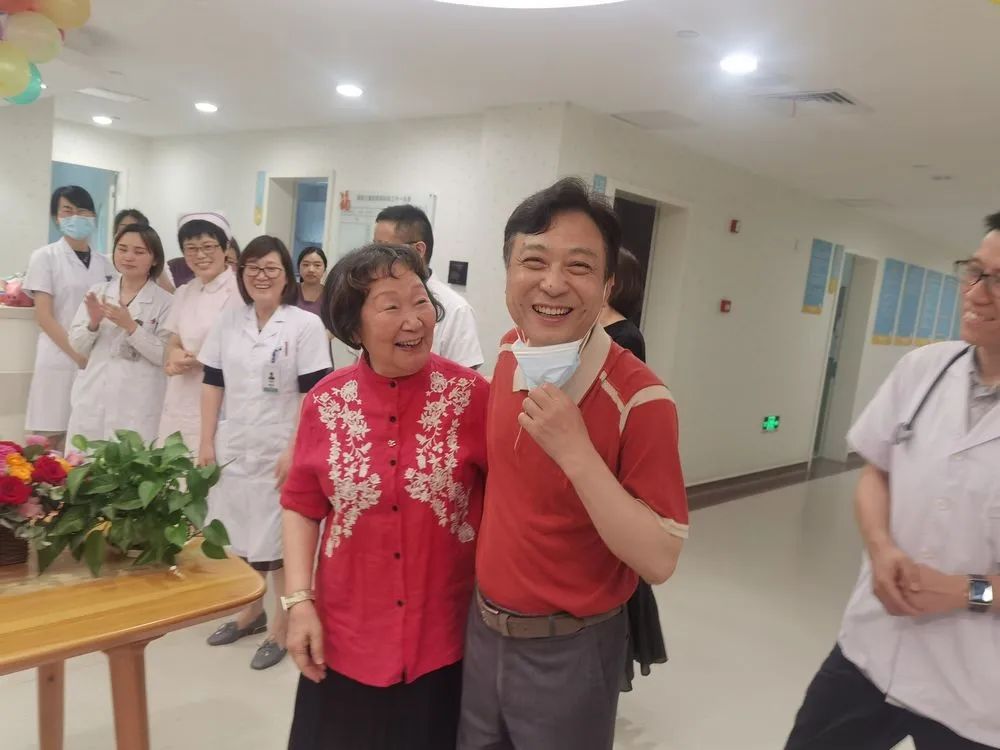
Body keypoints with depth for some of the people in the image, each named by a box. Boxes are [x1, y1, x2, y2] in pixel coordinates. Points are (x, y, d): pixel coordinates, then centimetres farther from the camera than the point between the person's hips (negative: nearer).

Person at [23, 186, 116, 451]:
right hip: (60, 360, -3)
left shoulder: (104, 263, 11)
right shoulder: (45, 257, 1)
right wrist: (78, 355, -14)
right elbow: (44, 317, -5)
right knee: (51, 443, -1)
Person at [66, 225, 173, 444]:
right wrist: (93, 323, -10)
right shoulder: (97, 292, 9)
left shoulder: (165, 301, -3)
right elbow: (77, 346, 9)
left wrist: (130, 326, -17)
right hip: (92, 401, 4)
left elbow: (165, 356, -8)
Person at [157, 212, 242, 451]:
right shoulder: (183, 293, 11)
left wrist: (195, 361, -14)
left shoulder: (240, 291, -11)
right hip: (178, 405, 6)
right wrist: (175, 356, -8)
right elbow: (171, 346, 14)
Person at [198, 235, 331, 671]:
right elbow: (212, 385, 8)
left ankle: (282, 626, 20)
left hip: (280, 451, -4)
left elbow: (315, 396, -11)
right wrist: (207, 442, 3)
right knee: (238, 535, 14)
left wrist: (295, 451, -16)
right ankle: (250, 612, 35)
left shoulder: (306, 325, -7)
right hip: (232, 448, 5)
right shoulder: (227, 322, 7)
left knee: (279, 541, 4)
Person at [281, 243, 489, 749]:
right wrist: (299, 601, -3)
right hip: (345, 636, 2)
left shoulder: (470, 395, -12)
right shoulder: (326, 402, -6)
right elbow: (302, 506, 3)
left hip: (447, 637, -1)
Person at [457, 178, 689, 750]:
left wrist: (575, 451, -33)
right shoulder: (510, 353, -4)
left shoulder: (639, 397, -23)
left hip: (569, 651, -5)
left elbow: (659, 561, -23)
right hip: (483, 627, 6)